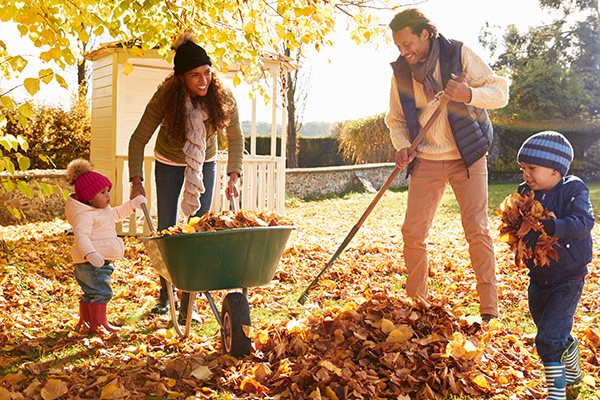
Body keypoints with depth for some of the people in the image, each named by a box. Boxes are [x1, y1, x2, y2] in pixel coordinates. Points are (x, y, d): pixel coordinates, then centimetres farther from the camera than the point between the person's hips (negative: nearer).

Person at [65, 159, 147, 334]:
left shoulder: (102, 210, 17)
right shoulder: (84, 215, -18)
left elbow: (116, 214, 35)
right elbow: (81, 236, -30)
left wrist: (132, 205, 28)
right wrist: (90, 254, -44)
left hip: (100, 261, 11)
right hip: (92, 263, -11)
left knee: (90, 293, 18)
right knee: (100, 292, -7)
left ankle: (85, 322, 29)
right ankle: (98, 324, -1)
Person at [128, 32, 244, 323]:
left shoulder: (222, 97, -25)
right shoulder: (165, 97, -29)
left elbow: (235, 138, -9)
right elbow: (138, 139, -21)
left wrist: (233, 176, -17)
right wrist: (137, 182, -29)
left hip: (205, 164, 1)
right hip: (169, 164, -1)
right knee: (166, 230, 4)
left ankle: (188, 304, 3)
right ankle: (164, 296, 24)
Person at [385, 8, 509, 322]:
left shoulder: (459, 54, -8)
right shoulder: (400, 72, 1)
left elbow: (500, 91, -9)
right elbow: (396, 119, 12)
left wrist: (469, 94, -29)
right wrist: (401, 146, -8)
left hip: (467, 156, -3)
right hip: (426, 161, 3)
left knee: (477, 230, -7)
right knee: (412, 232, -1)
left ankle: (489, 311, 3)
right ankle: (416, 304, 16)